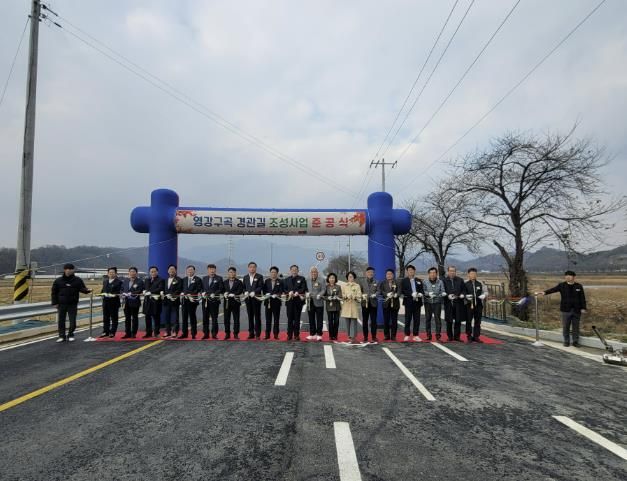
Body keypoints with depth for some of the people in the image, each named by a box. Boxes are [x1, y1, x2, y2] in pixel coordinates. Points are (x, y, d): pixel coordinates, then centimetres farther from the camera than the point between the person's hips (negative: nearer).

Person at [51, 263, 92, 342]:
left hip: (73, 304, 0)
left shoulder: (78, 280, 1)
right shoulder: (58, 281, 1)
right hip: (62, 304, 1)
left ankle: (70, 335, 18)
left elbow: (82, 288, 0)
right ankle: (61, 336, 19)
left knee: (73, 321, 1)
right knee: (61, 321, 7)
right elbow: (54, 293, 5)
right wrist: (54, 303, -1)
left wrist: (87, 290, -23)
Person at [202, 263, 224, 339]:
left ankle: (214, 334, 7)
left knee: (214, 318, 0)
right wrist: (203, 292, -4)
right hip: (205, 301, 4)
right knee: (205, 318, 6)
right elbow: (202, 288, 16)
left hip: (214, 301, -4)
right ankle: (206, 334, 15)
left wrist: (214, 294, -16)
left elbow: (221, 289, -4)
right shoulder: (204, 278, 16)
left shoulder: (219, 278, 2)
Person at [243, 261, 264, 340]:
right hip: (248, 299, 4)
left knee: (257, 316, -1)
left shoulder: (259, 277, 1)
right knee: (250, 316, 8)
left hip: (256, 298, -4)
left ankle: (257, 334, 5)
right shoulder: (245, 277, 15)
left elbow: (261, 287, -8)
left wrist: (254, 292, -20)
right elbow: (244, 287, 13)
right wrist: (245, 292, -8)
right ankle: (251, 333, 16)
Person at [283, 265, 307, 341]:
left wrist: (297, 292, -21)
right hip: (289, 301, 2)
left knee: (297, 319, 3)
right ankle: (289, 335, 12)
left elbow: (303, 289, -5)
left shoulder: (302, 279, 5)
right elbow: (284, 289, 7)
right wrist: (289, 292, -13)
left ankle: (296, 335, 10)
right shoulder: (287, 280, 14)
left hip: (298, 301, -2)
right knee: (290, 318, 5)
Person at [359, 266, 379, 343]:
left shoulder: (376, 282, 9)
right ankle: (365, 337, 12)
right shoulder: (362, 281, 7)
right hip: (365, 303, 0)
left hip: (373, 303, 0)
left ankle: (374, 337, 9)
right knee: (364, 321, 4)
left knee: (373, 321, 1)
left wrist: (375, 294, -18)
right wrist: (362, 295, -14)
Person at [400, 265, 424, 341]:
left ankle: (416, 335, 12)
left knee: (417, 320, 5)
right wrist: (411, 294, -19)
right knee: (408, 319, 2)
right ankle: (407, 335, 10)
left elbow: (422, 290, 14)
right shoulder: (404, 280, 2)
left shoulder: (419, 281, 14)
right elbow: (402, 291, -7)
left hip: (417, 302, 3)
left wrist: (420, 293, -9)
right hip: (408, 302, -3)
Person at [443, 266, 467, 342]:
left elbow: (464, 290, 11)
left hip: (458, 304, 2)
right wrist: (448, 296, -17)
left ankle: (457, 336, 14)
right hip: (448, 304, -2)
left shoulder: (460, 280, 11)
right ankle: (450, 336, 14)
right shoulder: (444, 280, 2)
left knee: (458, 321, 4)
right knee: (449, 321, 4)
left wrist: (462, 295, -9)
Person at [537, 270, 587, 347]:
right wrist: (545, 292, -34)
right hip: (566, 310, 0)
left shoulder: (579, 286, 3)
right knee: (565, 327, 5)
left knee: (576, 327, 8)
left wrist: (583, 308, -2)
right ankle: (566, 341, 17)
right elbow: (553, 289, -16)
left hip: (576, 310, 1)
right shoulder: (562, 285, 0)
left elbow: (582, 298, 5)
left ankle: (575, 341, 21)